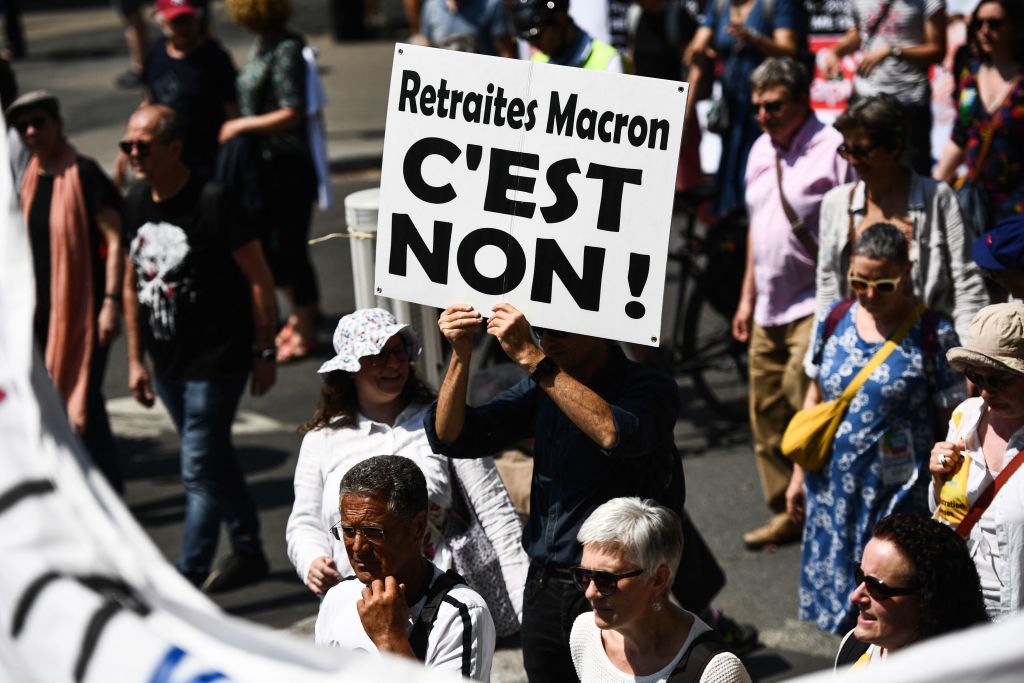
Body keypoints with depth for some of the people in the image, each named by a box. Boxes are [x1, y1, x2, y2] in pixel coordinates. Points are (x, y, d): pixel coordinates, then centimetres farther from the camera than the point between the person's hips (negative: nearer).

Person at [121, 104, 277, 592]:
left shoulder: (211, 203, -18)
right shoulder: (135, 204, 3)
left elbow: (259, 279, -13)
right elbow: (133, 284, 13)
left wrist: (264, 352, -10)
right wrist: (136, 360, 11)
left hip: (216, 362, -7)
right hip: (167, 363, 7)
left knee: (201, 470, -5)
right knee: (214, 460, 18)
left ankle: (187, 579, 0)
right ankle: (248, 553, 33)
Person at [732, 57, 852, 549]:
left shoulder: (832, 150, -11)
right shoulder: (761, 152, 14)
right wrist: (747, 296, 21)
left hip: (816, 305, -8)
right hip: (769, 307, 8)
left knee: (806, 400, -17)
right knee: (767, 411, 9)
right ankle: (786, 513, 20)